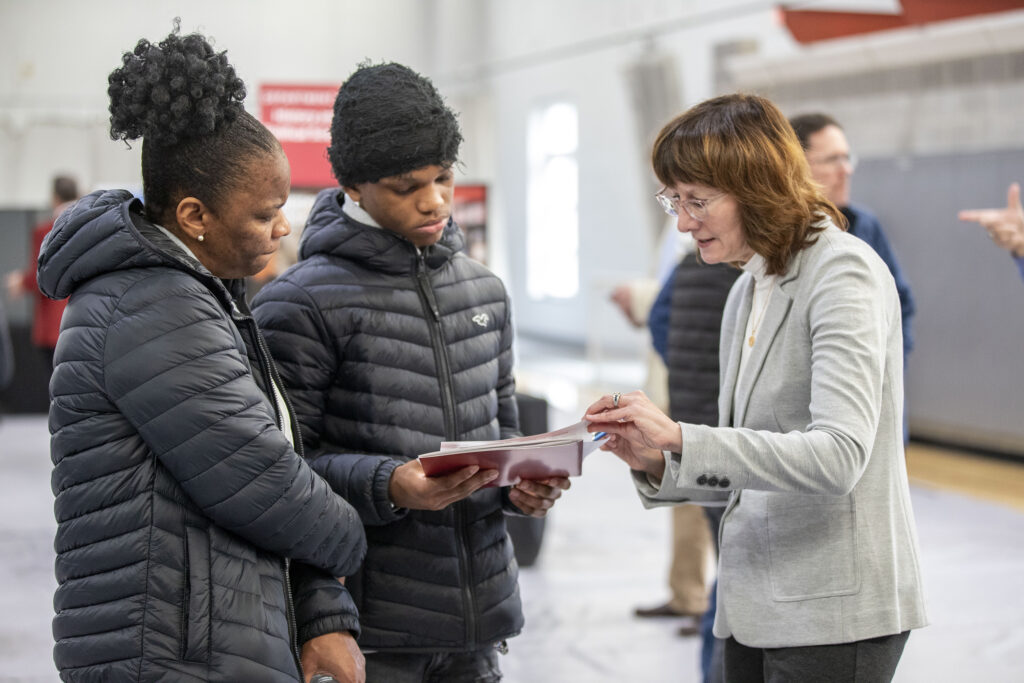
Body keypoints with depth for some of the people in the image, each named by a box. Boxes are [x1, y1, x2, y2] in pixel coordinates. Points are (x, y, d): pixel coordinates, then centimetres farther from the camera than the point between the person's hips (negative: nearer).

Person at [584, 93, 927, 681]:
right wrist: (658, 464, -1)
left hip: (835, 613, -8)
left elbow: (839, 457, -23)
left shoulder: (843, 271, -11)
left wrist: (681, 437, -25)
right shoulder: (748, 290, 14)